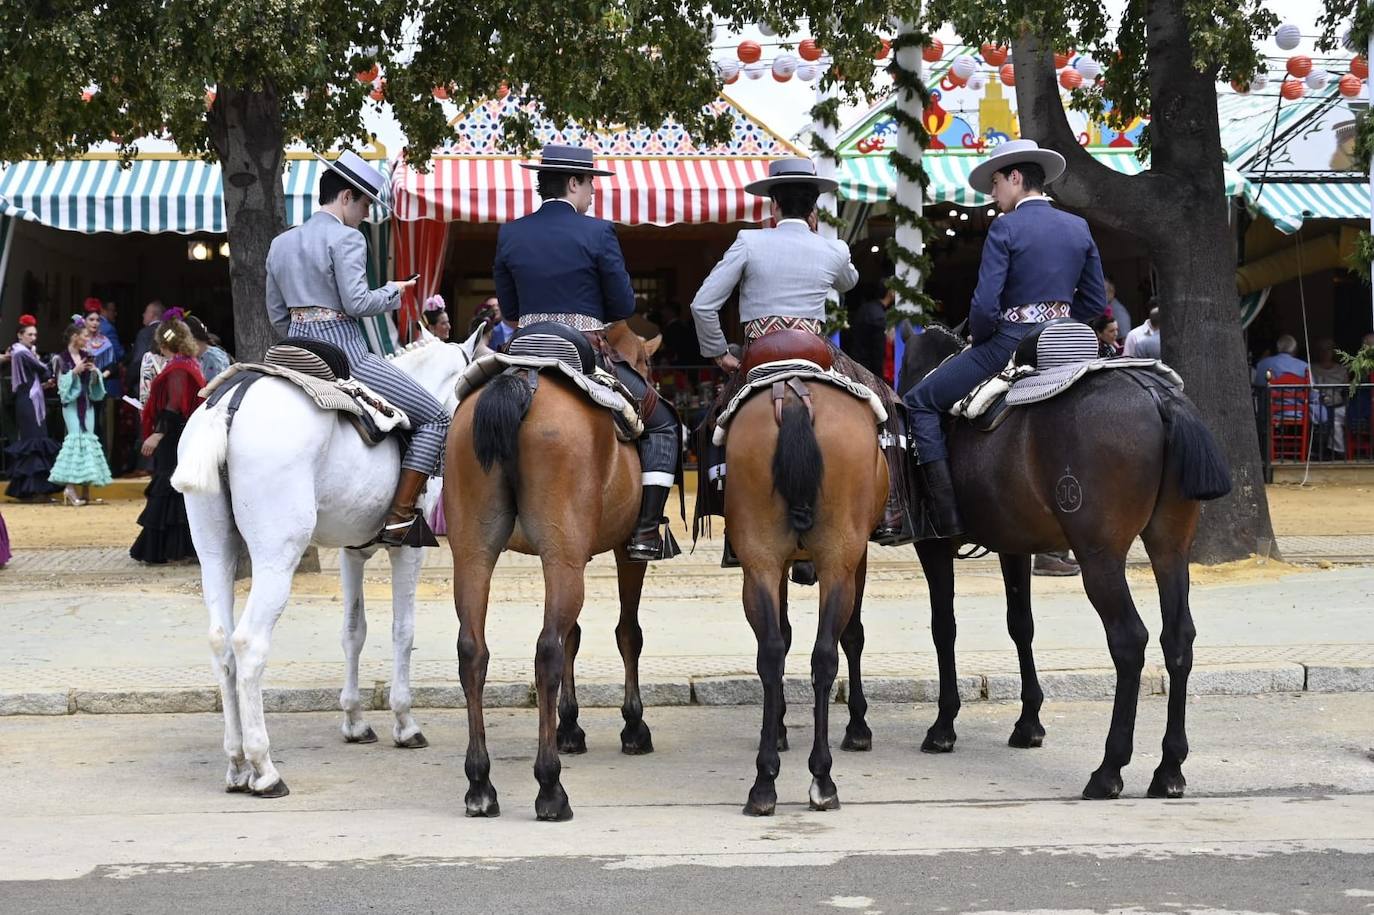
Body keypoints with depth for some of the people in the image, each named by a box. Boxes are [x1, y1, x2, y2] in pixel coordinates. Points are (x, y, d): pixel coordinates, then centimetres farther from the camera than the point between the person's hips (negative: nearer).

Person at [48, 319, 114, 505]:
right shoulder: (61, 358, -5)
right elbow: (61, 382, -8)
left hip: (87, 402, 6)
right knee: (77, 437, -15)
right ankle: (70, 486, -16)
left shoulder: (87, 356, 10)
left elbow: (95, 384, 15)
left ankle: (86, 488, 5)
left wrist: (95, 372, -5)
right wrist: (74, 371, -19)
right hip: (71, 403, -6)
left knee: (88, 438, 2)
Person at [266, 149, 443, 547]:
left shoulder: (280, 244, 14)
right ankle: (399, 519, -8)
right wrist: (393, 291, 0)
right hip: (343, 353, -8)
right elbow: (356, 302, -17)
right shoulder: (346, 239, -9)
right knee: (435, 417, -1)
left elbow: (276, 314, 17)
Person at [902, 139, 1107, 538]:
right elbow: (1096, 302, 13)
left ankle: (946, 518, -7)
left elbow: (985, 305, -16)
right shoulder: (1079, 228, 10)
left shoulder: (1005, 227, -10)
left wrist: (979, 340, 2)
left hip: (1010, 342, -7)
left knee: (920, 401, 3)